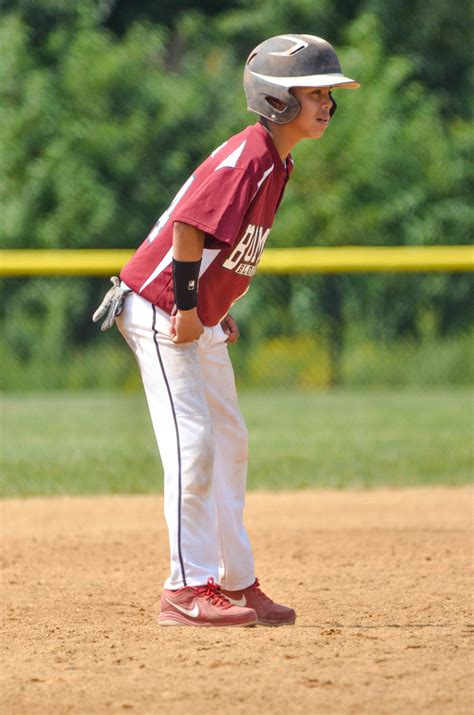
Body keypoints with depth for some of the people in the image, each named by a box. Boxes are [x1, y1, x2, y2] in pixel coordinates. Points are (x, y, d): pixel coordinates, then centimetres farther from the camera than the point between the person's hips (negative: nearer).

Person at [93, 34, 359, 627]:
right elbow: (190, 225, -27)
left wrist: (217, 309, 15)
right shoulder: (247, 157, -20)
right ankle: (188, 590, -12)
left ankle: (237, 585, 20)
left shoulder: (276, 161, 10)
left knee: (229, 448, 13)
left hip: (199, 318, 11)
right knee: (192, 445, -13)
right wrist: (187, 307, -24)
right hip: (159, 310, -11)